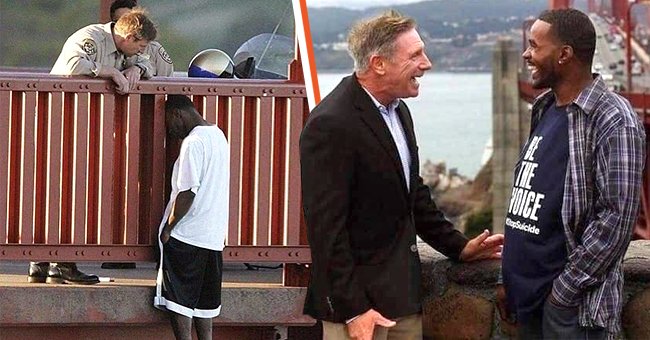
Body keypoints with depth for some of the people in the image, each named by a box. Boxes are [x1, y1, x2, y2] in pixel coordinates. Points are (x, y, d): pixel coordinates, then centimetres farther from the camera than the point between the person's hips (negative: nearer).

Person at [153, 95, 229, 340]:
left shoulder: (193, 143, -17)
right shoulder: (218, 135, 12)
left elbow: (187, 193, -21)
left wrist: (168, 227, -10)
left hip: (185, 236, -9)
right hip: (213, 235, 9)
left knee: (178, 301, -3)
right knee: (203, 299, 13)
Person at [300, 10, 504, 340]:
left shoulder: (397, 110, 11)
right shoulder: (330, 126, -18)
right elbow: (326, 227, -20)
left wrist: (458, 246, 20)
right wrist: (353, 309, -21)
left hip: (403, 295, 9)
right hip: (360, 300, -9)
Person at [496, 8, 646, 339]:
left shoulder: (613, 122, -14)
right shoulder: (545, 108, 13)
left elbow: (616, 219, -19)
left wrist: (564, 291, -17)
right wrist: (510, 278, 15)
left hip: (572, 302, -8)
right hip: (528, 293, 8)